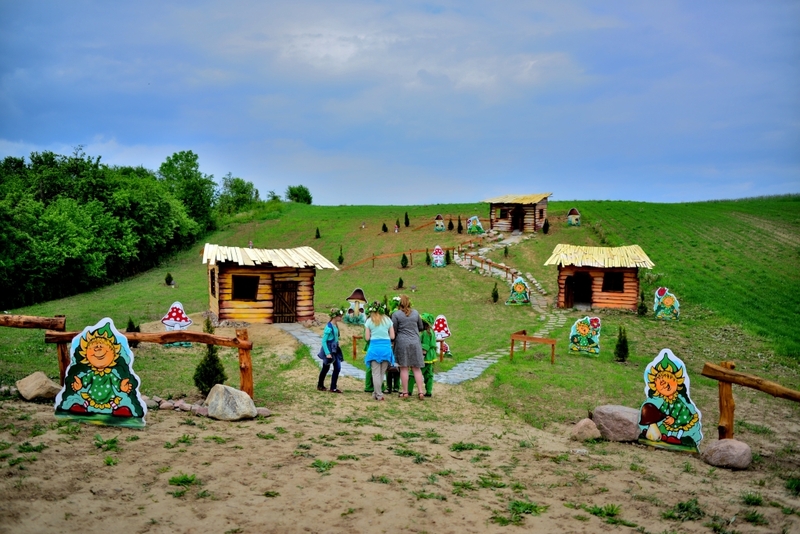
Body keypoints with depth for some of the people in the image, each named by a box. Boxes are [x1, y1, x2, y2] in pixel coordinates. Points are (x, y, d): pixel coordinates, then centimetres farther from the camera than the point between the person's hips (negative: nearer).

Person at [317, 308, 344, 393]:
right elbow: (324, 341, -19)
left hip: (335, 349, 8)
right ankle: (320, 385, 25)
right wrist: (327, 353, -23)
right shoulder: (329, 327, -20)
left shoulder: (336, 325, 4)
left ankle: (333, 388, 10)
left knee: (337, 368, 2)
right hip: (328, 350, -8)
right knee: (326, 368, 7)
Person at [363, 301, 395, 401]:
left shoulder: (369, 321, 1)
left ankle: (378, 395, 3)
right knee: (382, 373, 14)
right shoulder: (388, 320, 4)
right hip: (386, 347, 2)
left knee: (376, 373, 4)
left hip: (374, 347, -2)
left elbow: (367, 338, 0)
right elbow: (392, 336, 4)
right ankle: (376, 392, 18)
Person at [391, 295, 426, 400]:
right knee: (417, 368, 7)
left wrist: (393, 340, 15)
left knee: (404, 368, 3)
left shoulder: (396, 314, -4)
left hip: (402, 343, -3)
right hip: (415, 343, 3)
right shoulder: (415, 313, 7)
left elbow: (393, 331, -3)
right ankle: (421, 392, 4)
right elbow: (421, 328, 16)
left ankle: (405, 392, 7)